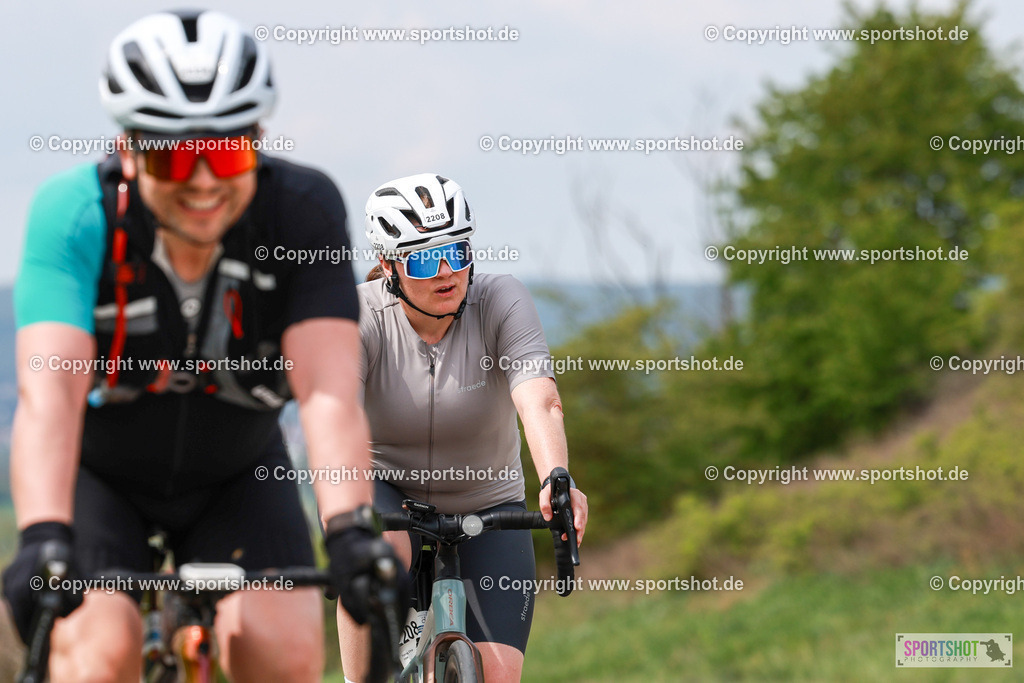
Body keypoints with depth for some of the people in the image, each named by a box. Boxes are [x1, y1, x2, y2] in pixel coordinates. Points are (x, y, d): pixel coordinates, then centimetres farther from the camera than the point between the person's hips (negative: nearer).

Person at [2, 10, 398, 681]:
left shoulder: (304, 210, -26)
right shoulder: (74, 211, -29)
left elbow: (329, 392, -34)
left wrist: (350, 530, -50)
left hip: (236, 474, 2)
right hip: (98, 469, -1)